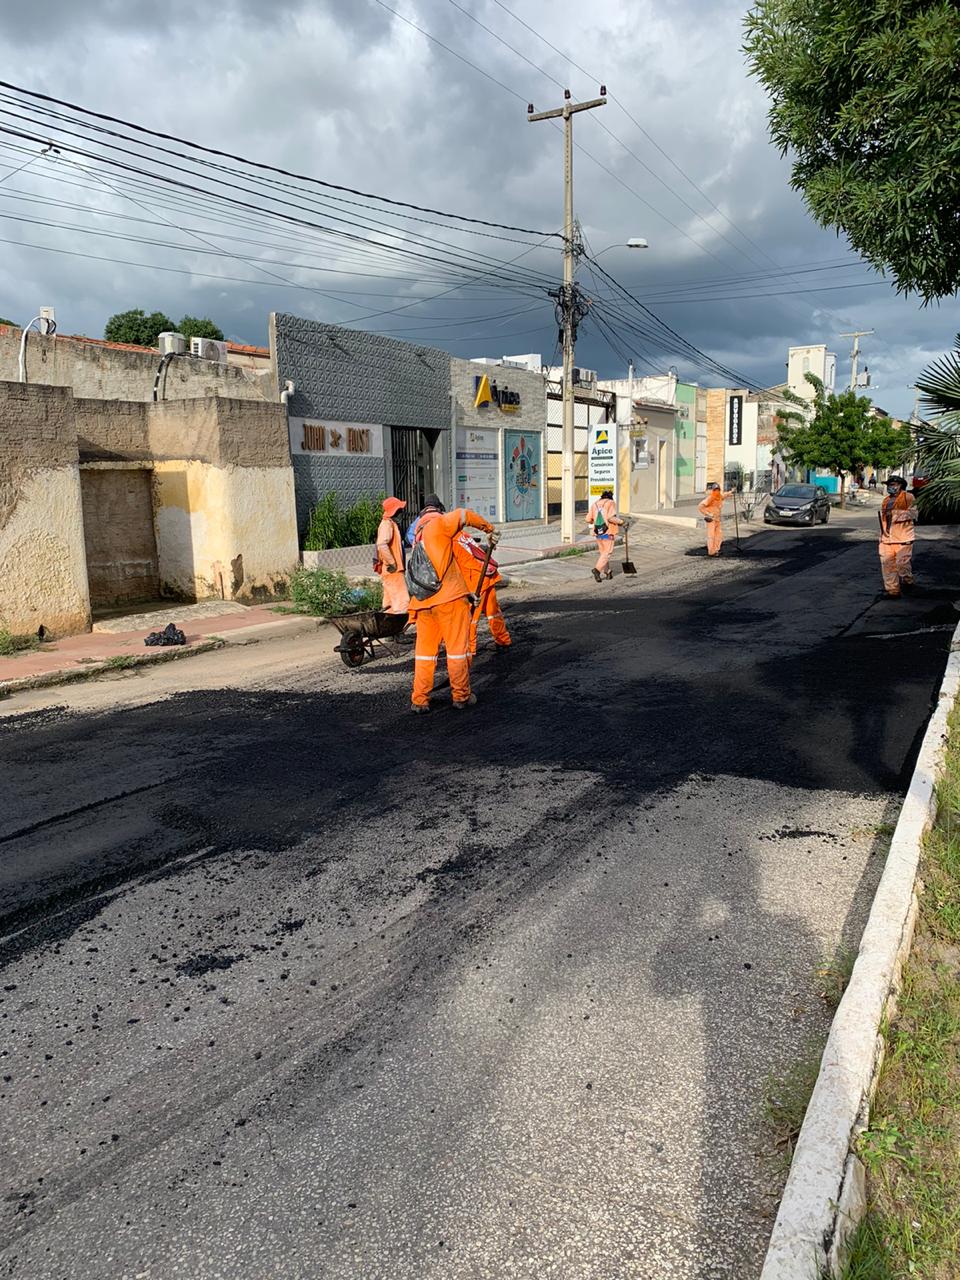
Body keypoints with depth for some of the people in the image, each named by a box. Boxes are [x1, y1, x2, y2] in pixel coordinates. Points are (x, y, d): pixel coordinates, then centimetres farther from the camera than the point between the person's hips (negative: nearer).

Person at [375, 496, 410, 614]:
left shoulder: (391, 523, 18)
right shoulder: (387, 524, -13)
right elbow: (382, 545, -28)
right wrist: (392, 564, -22)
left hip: (393, 570, 10)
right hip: (392, 571, -10)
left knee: (390, 604, 13)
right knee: (403, 601, -12)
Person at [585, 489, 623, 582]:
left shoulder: (594, 504, 9)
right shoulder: (610, 503, -5)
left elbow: (588, 519, 4)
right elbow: (611, 517, -20)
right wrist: (620, 521, -4)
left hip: (597, 532, 6)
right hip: (608, 532, -6)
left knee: (603, 552, 16)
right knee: (607, 552, -2)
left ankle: (607, 572, 19)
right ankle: (597, 569, -18)